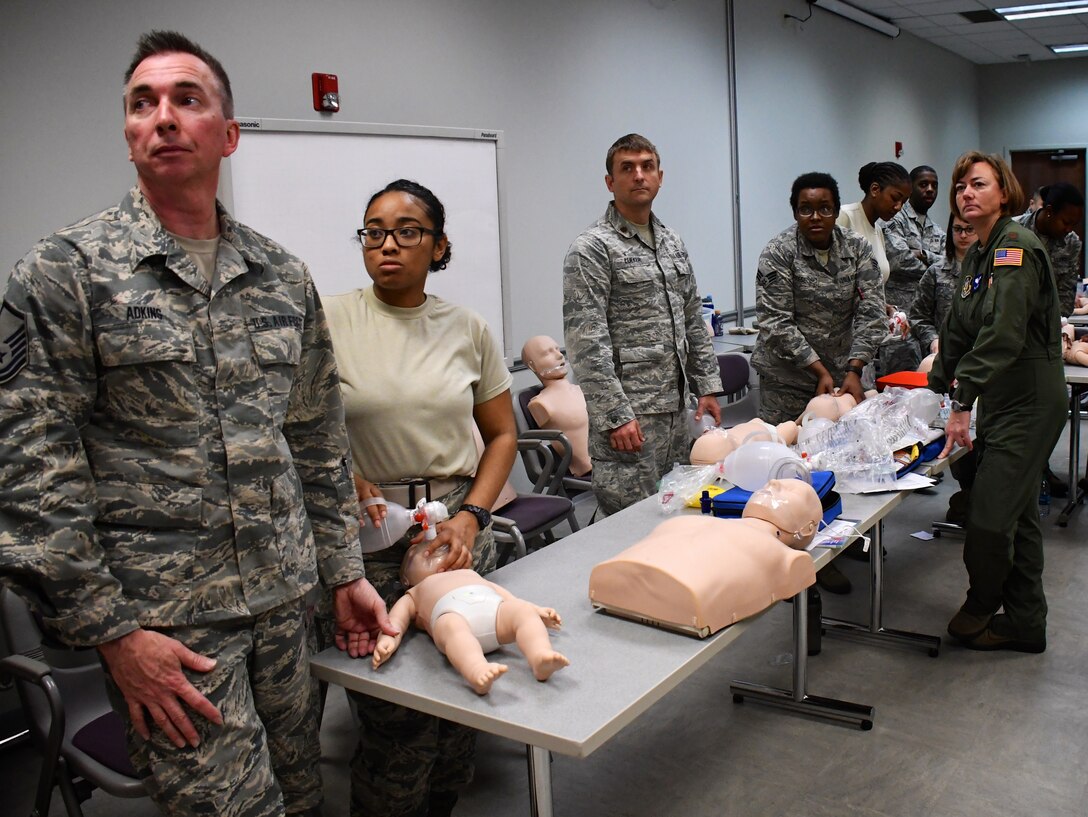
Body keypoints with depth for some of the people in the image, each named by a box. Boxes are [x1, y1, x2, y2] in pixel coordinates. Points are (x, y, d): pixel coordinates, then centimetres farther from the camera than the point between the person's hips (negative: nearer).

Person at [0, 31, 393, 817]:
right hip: (163, 619, -5)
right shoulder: (65, 271, -6)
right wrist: (110, 631, -12)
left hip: (285, 602, 5)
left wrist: (345, 571, 12)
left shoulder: (284, 275, 8)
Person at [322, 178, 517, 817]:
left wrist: (471, 517, -3)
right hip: (367, 535, -2)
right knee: (397, 722, -3)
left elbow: (502, 434, 10)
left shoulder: (468, 329, 5)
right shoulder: (329, 322, -3)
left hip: (458, 529, 3)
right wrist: (342, 479, -15)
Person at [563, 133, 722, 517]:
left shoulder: (673, 243, 15)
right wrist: (615, 415, -19)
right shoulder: (591, 248, -10)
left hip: (674, 408, 8)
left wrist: (707, 385, 14)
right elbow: (586, 343, -16)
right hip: (627, 412, -7)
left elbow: (693, 322, 20)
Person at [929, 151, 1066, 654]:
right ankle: (1025, 624, 23)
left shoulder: (1017, 247, -15)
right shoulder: (977, 255, 13)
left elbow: (1002, 336, -25)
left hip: (1028, 404, -9)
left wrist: (963, 404, -28)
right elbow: (959, 331, 19)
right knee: (1018, 513, 13)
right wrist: (937, 387, 19)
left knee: (990, 514, -5)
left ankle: (981, 607, 18)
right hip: (1002, 402, 9)